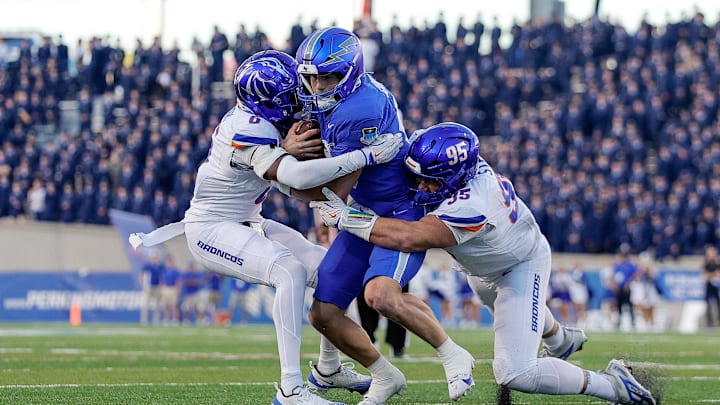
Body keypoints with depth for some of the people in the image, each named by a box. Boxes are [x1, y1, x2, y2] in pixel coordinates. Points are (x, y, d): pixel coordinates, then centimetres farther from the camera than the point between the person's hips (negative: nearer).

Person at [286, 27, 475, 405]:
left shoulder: (361, 110, -26)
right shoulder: (332, 102, 2)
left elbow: (338, 188, -21)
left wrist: (292, 187, -5)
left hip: (400, 210, -9)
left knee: (381, 295, -33)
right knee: (323, 313, 2)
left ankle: (453, 356, -11)